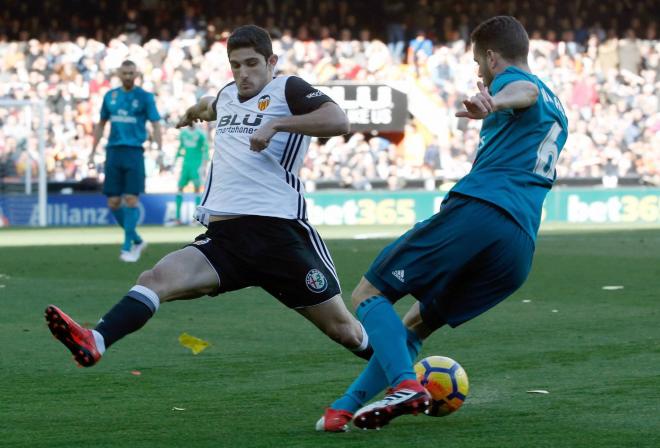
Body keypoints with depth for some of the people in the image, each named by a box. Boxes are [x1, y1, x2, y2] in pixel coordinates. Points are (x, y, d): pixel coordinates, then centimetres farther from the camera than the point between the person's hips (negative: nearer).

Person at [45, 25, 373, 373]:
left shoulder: (287, 89, 3)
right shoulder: (227, 95, 23)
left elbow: (338, 122, -16)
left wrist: (275, 124, -21)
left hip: (279, 231, -5)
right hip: (224, 236, 5)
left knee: (342, 327, 1)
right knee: (156, 278, -23)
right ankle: (93, 343, -45)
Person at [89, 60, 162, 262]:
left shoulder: (145, 97, 1)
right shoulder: (110, 96, 12)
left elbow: (156, 124, -2)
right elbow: (101, 124, 20)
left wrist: (160, 149, -16)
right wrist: (93, 151, 17)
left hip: (134, 152, -4)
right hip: (113, 152, 4)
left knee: (131, 200, -10)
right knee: (113, 203, 1)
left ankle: (127, 248, -4)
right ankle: (137, 240, 18)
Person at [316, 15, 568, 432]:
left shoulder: (511, 80, 7)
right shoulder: (558, 112, 32)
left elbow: (525, 91, -20)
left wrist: (493, 102, -41)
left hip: (476, 210, -8)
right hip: (520, 248, 8)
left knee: (369, 294, -4)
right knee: (415, 325, 19)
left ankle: (406, 385, -26)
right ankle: (347, 407, 11)